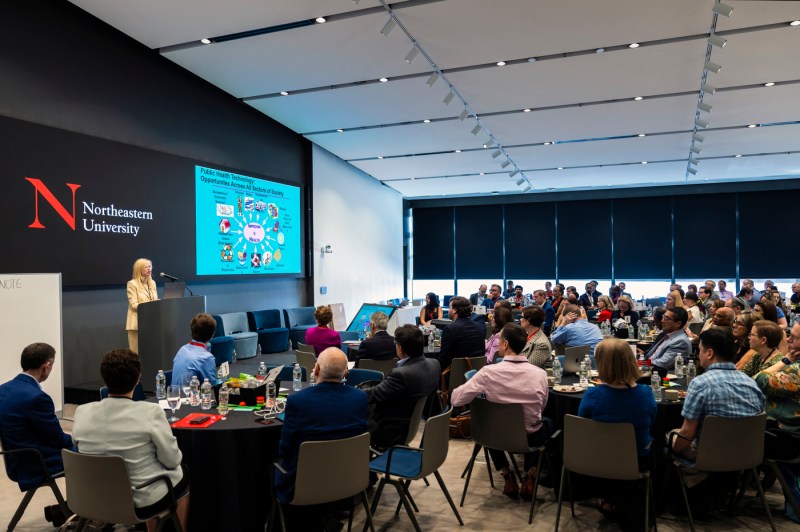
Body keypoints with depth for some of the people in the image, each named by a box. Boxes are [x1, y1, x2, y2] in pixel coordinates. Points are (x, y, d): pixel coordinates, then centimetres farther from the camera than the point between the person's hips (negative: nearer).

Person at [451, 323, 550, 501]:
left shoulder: (488, 372, -23)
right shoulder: (540, 374, -17)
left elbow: (455, 399, -17)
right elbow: (541, 407, 1)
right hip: (532, 438, 0)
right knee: (546, 423, 35)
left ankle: (508, 476, 26)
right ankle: (531, 475, 20)